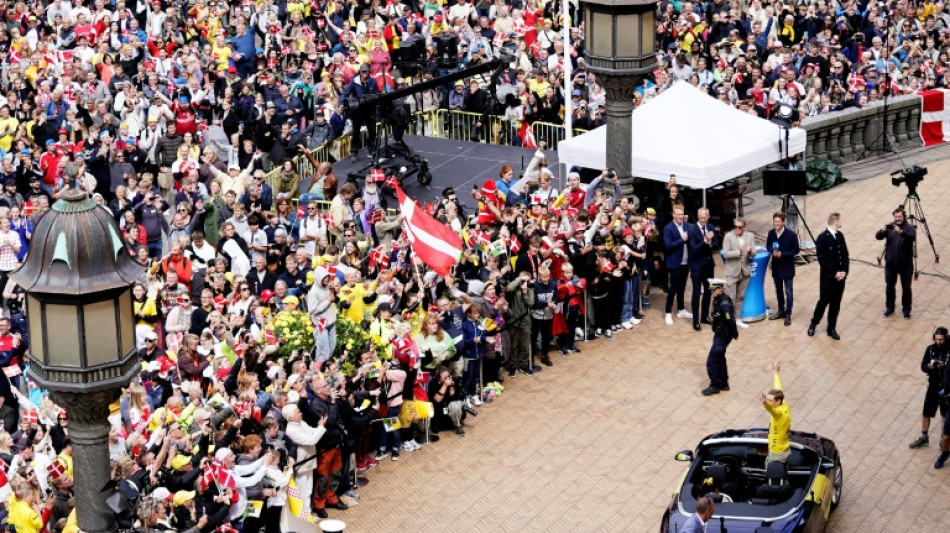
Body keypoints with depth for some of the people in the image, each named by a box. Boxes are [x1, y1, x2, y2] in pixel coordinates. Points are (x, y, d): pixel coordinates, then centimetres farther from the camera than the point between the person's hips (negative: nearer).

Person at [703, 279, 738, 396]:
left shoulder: (724, 303, -27)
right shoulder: (718, 299, 3)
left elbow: (730, 320, -26)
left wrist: (734, 334, -15)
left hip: (723, 336, -10)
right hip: (719, 333, 10)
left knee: (712, 361, -4)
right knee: (719, 359, 22)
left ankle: (715, 386, 7)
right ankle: (723, 383, 35)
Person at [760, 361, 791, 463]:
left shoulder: (780, 412, -29)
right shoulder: (784, 406, -3)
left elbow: (771, 409, -54)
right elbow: (777, 389, 14)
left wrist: (764, 402, -78)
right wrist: (775, 373, 30)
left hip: (778, 454, -10)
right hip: (784, 450, 10)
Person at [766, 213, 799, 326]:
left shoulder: (791, 234, -16)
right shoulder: (771, 233, -4)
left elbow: (796, 250, -11)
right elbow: (768, 246, 8)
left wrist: (782, 254, -22)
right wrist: (772, 251, -16)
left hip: (787, 267, -5)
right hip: (776, 266, 5)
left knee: (788, 291, 1)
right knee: (778, 290, 18)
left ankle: (788, 314, 10)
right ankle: (781, 311, 33)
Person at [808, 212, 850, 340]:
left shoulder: (840, 235, 7)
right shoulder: (822, 238, -13)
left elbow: (845, 255, 8)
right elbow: (822, 260, -16)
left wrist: (844, 271, -5)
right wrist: (834, 273, -16)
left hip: (840, 277, 6)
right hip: (827, 277, -6)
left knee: (836, 304, 10)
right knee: (823, 301, 5)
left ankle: (831, 329, 19)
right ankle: (813, 324, 25)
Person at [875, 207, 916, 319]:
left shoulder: (909, 227, -4)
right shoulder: (890, 227, 3)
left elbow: (913, 237, -26)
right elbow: (878, 237, -11)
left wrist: (901, 232, -44)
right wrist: (882, 231, -35)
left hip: (905, 264, -2)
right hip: (890, 264, 2)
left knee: (906, 288, 3)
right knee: (889, 287, 10)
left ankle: (906, 310, 15)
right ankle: (889, 308, 25)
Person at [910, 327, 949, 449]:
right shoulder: (930, 349, -4)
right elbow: (923, 367, -2)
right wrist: (928, 367, -24)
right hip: (933, 385, 3)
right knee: (926, 412, 8)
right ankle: (923, 437, 23)